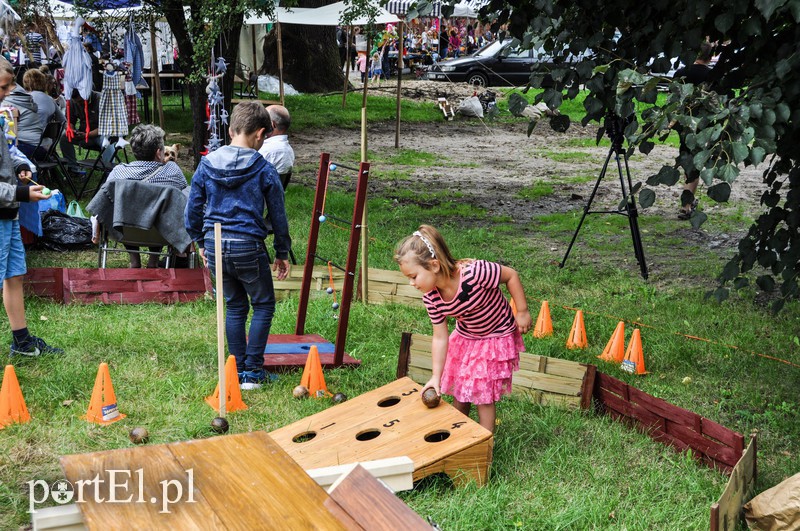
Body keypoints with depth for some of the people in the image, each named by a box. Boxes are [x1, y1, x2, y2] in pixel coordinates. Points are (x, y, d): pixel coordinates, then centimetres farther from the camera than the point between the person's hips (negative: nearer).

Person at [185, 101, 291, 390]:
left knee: (234, 307, 17)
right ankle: (252, 372, 8)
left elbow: (192, 210, 7)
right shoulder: (263, 169, -6)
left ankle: (237, 371, 21)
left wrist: (201, 243, 21)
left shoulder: (206, 165, 3)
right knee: (263, 305, 12)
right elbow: (277, 215, 0)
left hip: (215, 246, 4)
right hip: (248, 247, -4)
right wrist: (282, 253, 10)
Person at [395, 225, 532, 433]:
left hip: (496, 337, -5)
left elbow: (511, 275, -24)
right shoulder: (431, 298, -21)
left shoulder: (473, 273, -39)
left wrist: (522, 312, -18)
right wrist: (436, 377, -16)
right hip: (465, 338, 5)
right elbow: (440, 337, -13)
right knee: (459, 389, 15)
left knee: (483, 394, 0)